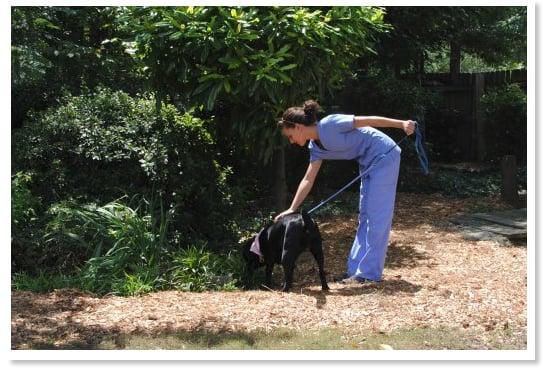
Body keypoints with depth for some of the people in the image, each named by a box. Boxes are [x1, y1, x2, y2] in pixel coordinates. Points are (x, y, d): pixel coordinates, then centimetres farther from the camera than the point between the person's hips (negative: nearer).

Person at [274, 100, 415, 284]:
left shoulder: (329, 124, -20)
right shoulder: (316, 147, 4)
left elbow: (369, 120, -18)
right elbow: (308, 179, 7)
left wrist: (402, 124, -21)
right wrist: (291, 209, 4)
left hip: (385, 156, -9)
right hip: (368, 163, 9)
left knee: (377, 217, -7)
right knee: (365, 216, 12)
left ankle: (369, 273, -3)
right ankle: (356, 269, 18)